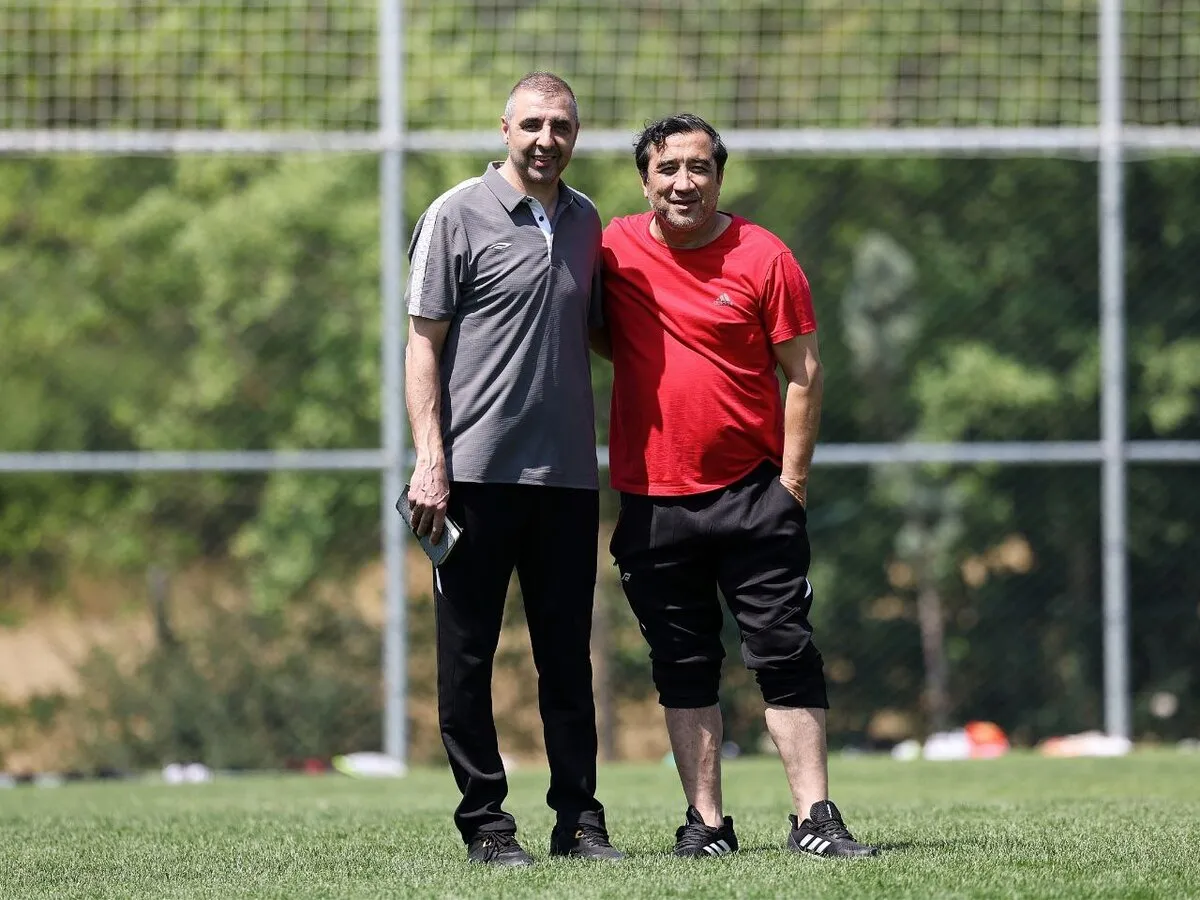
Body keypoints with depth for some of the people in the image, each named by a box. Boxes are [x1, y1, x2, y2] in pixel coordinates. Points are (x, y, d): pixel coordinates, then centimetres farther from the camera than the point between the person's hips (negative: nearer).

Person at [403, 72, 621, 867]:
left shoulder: (585, 222, 14)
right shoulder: (458, 216, -1)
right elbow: (424, 343, -4)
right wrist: (430, 460, -12)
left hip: (568, 474, 5)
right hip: (478, 471, -4)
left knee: (568, 654, 7)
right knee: (468, 653, -1)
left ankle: (579, 819, 12)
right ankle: (486, 822, 5)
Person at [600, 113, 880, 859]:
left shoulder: (764, 257, -3)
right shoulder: (617, 249, 4)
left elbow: (804, 374, -2)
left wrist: (792, 479, -6)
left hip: (752, 491, -3)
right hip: (652, 500, 3)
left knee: (786, 656, -4)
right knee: (683, 668, 6)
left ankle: (814, 819, -4)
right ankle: (706, 823, 10)